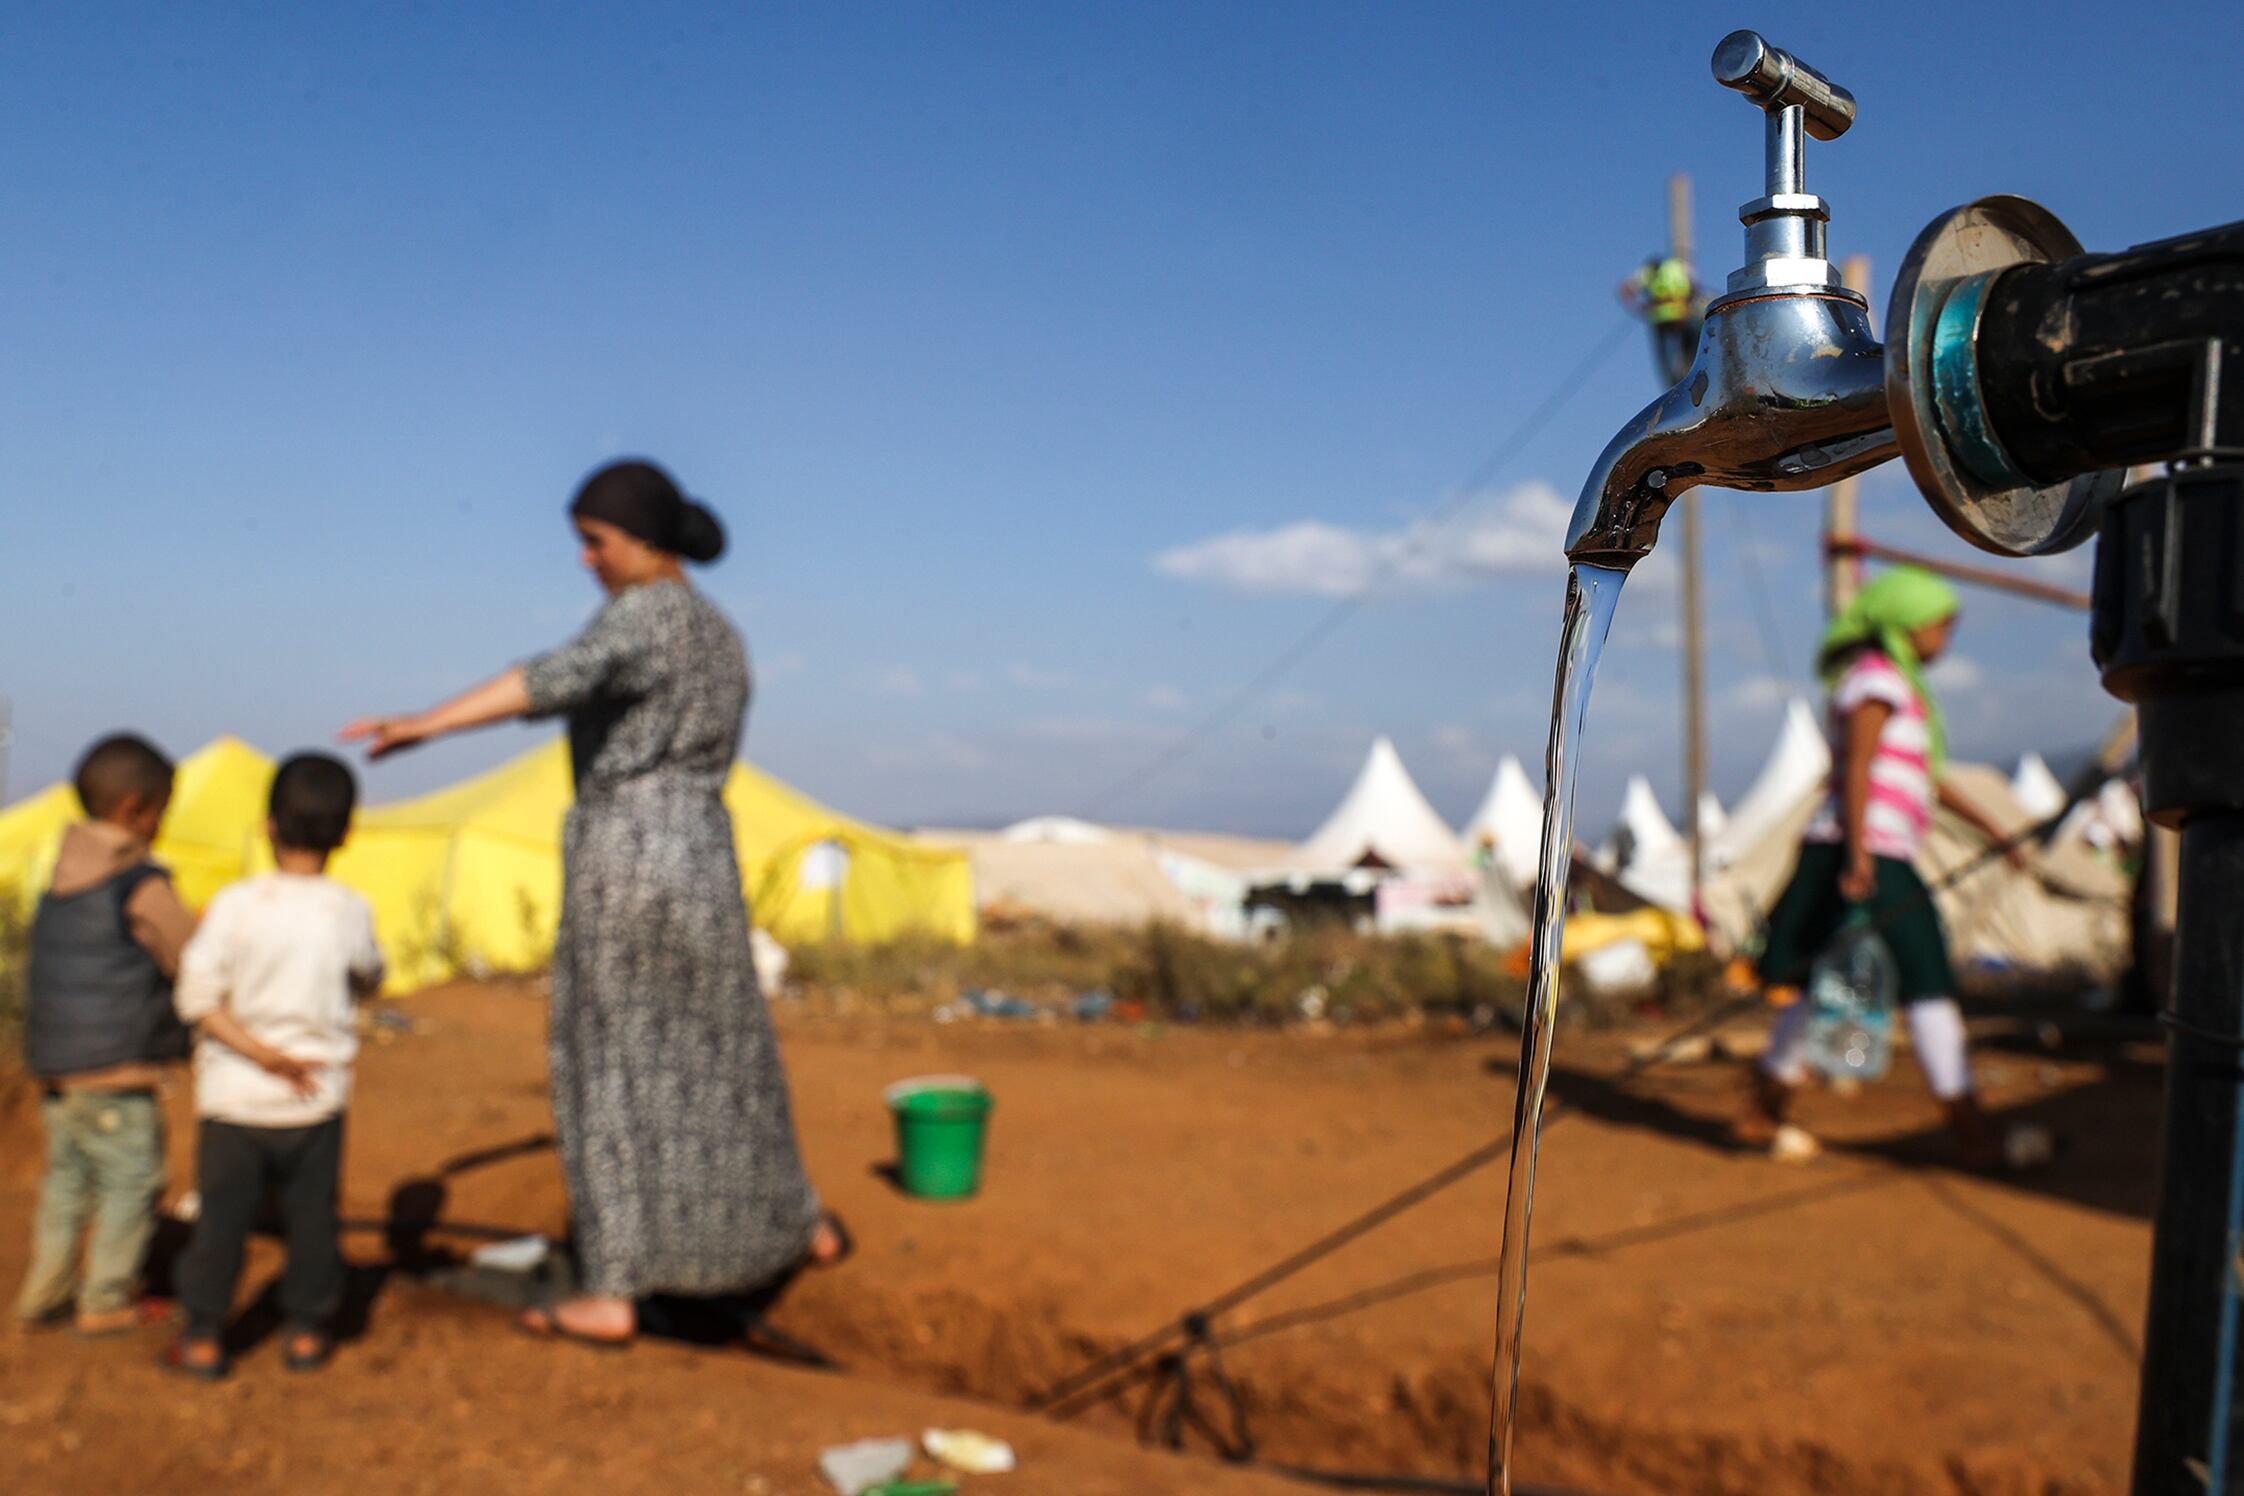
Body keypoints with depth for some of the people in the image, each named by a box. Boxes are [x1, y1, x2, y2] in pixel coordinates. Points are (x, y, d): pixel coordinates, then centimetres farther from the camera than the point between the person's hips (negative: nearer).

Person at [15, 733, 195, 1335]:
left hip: (54, 1063, 8)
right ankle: (106, 1301, 14)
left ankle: (44, 1289, 29)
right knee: (130, 1182, 6)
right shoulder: (142, 889, -17)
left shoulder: (62, 881, 8)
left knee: (66, 1177, 20)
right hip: (117, 1067, -8)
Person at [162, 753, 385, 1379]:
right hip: (317, 1098, 1)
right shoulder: (351, 911, -7)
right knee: (312, 1214, 13)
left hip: (234, 1094, -1)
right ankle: (307, 1328, 22)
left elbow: (198, 996, -14)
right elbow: (368, 980, 10)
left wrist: (261, 1055, -11)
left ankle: (203, 1335, 17)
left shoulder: (235, 905, -13)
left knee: (221, 1215, 10)